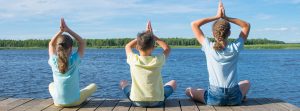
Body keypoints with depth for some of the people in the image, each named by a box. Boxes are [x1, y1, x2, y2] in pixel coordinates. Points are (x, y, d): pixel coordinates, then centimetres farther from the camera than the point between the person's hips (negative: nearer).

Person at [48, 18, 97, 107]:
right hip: (75, 101, -3)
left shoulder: (54, 61, -11)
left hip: (58, 102, 3)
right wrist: (68, 30, -8)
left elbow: (51, 44, 8)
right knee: (93, 86, 20)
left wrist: (61, 31, -4)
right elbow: (82, 43, -4)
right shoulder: (74, 60, -17)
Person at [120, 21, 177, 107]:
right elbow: (167, 49, 10)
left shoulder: (134, 60, -12)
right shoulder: (158, 60, -13)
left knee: (123, 83, 27)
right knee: (173, 83, 26)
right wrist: (152, 35, 7)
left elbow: (128, 46, 12)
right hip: (157, 101, 0)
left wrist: (144, 35, 10)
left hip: (137, 102, 0)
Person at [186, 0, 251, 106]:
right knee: (246, 83, 35)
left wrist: (217, 17, 0)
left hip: (214, 98, -2)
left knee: (188, 90, 23)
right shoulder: (235, 48, -6)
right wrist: (225, 17, 2)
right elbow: (246, 25, 10)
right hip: (234, 98, 2)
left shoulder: (209, 48, -10)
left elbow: (194, 24, -1)